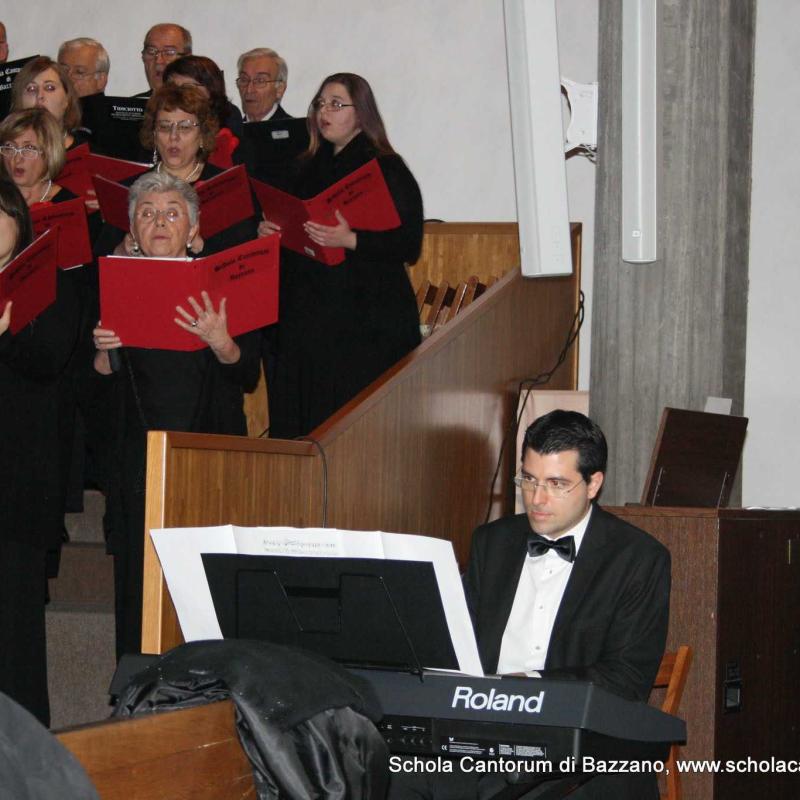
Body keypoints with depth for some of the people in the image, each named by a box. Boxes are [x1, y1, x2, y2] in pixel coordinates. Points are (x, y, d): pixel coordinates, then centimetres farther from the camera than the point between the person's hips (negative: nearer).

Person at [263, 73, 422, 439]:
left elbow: (409, 246, -11)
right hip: (307, 319, 6)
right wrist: (270, 230, 3)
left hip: (365, 322, -6)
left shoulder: (387, 169, -4)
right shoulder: (311, 168, 17)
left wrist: (349, 240, -23)